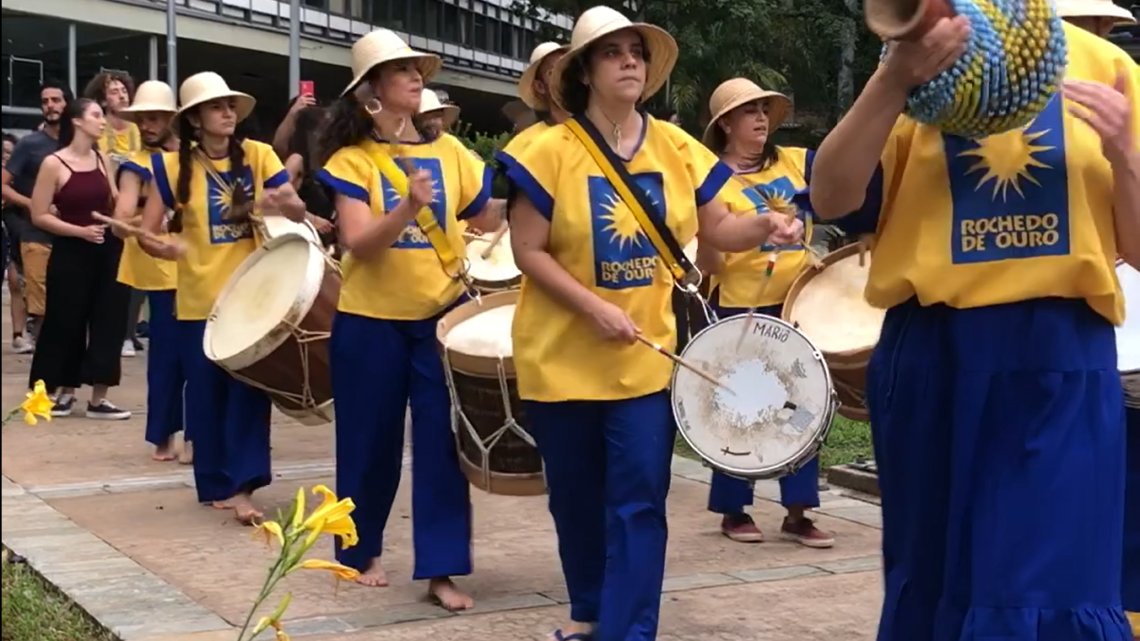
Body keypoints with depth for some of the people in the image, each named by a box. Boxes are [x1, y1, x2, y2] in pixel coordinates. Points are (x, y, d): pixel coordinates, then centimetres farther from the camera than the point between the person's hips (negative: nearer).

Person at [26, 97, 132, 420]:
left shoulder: (102, 160, 7)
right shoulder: (54, 163, -8)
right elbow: (39, 216, -9)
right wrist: (80, 231, -17)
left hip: (107, 251, 5)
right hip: (71, 255, -5)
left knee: (107, 322, 3)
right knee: (66, 324, 5)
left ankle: (98, 399, 10)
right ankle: (64, 392, 22)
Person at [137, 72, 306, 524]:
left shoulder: (258, 155, 1)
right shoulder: (173, 166, -3)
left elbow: (299, 210, -4)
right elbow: (146, 233, -5)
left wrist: (281, 204, -27)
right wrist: (174, 251, -25)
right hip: (200, 299, 0)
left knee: (249, 389, -5)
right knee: (207, 393, 6)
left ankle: (242, 486, -3)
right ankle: (216, 484, 18)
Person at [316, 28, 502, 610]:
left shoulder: (449, 151, 5)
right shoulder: (352, 160, -6)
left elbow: (489, 218, 6)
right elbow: (358, 243, -18)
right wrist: (408, 206, -31)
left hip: (443, 313, 2)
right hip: (372, 321, -2)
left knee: (442, 442, -2)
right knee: (371, 442, 8)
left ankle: (441, 570, 4)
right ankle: (362, 553, 27)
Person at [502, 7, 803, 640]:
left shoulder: (676, 148, 1)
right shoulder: (553, 152, -9)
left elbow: (719, 230, 7)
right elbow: (528, 251, -9)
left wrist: (765, 225, -15)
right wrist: (594, 308, -19)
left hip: (648, 357, 1)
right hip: (564, 356, -1)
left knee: (640, 500, -4)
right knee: (577, 497, 13)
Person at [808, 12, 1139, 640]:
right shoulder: (921, 65, 7)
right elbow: (830, 200, -7)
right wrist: (894, 83, -21)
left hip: (1064, 362, -1)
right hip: (934, 359, 1)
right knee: (929, 587, 12)